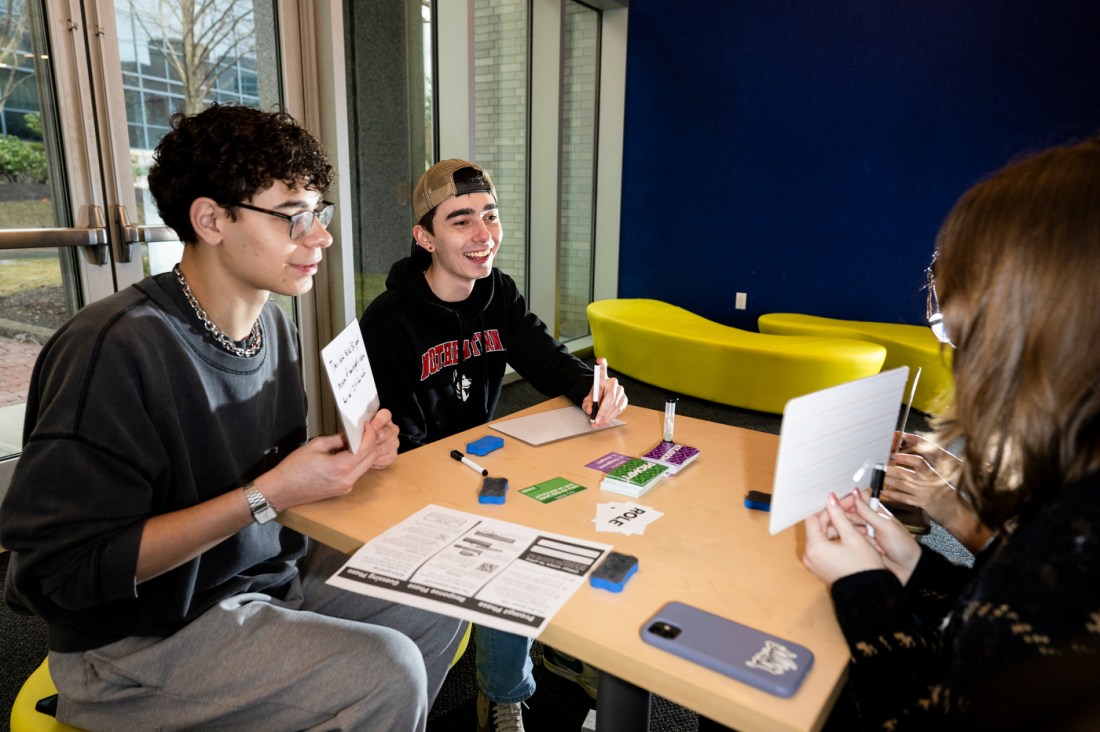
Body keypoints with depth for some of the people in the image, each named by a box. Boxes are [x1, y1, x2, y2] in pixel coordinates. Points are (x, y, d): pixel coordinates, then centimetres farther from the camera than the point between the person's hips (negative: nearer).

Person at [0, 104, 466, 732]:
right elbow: (62, 568, -24)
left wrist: (349, 455, -10)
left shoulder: (274, 324, -1)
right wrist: (266, 496, -28)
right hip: (136, 639, -7)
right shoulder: (115, 348, -26)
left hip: (268, 574, 8)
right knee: (387, 670, -22)